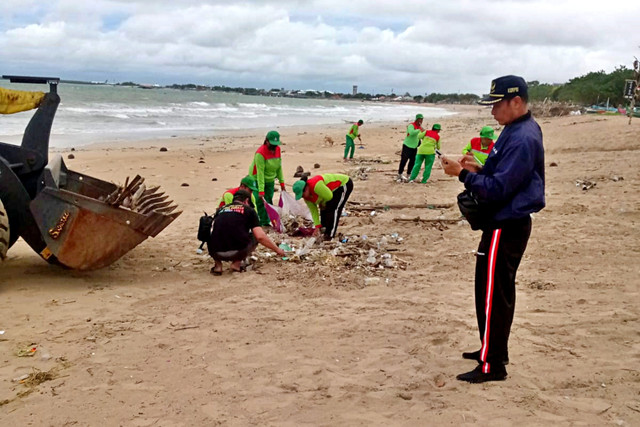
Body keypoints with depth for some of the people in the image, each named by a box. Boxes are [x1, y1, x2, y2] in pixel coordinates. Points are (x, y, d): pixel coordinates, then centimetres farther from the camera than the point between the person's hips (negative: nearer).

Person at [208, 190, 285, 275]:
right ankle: (237, 263, 8)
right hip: (237, 252, -3)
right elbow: (260, 237, 3)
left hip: (216, 253, 4)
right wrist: (277, 250, 16)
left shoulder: (221, 209, 21)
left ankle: (218, 265, 15)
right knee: (255, 237, 23)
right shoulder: (249, 210, 11)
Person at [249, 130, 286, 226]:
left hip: (270, 180, 6)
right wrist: (261, 191, -32)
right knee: (259, 201, -10)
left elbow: (279, 167, 6)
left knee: (269, 200, 6)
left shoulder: (277, 149, -4)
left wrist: (281, 182, 3)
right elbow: (260, 172, -29)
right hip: (257, 180, -6)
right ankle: (259, 223, -3)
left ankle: (267, 222, 14)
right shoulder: (260, 153, -26)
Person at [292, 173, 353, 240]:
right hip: (335, 189, 9)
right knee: (324, 209, 6)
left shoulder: (316, 185, -36)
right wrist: (317, 226, -4)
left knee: (334, 209, -16)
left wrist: (322, 204, -7)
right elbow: (313, 210, -1)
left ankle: (330, 235, -14)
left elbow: (329, 196, -27)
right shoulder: (306, 196, -7)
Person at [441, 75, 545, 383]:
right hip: (506, 222, 11)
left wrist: (462, 173, -20)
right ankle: (494, 349, 33)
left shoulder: (522, 138, -22)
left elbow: (499, 189, -25)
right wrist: (479, 169, 5)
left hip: (506, 227, -11)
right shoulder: (517, 130, 11)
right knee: (499, 290, 19)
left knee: (492, 293, -3)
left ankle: (492, 365, 6)